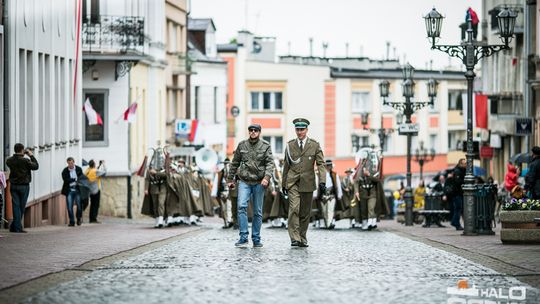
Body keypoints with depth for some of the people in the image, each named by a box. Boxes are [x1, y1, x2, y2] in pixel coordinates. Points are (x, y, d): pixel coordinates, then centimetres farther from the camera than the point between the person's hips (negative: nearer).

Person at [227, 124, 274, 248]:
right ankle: (243, 237, -18)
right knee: (241, 206, -18)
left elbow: (270, 163, -6)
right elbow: (235, 163, 15)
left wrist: (267, 177, -22)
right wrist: (230, 179, 15)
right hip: (244, 181, 0)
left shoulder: (265, 146, 3)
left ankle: (256, 239, 14)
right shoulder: (242, 145, 8)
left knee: (258, 212, 5)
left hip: (259, 183, 0)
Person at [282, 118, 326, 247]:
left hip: (307, 183, 1)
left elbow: (321, 164, -2)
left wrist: (322, 181, -14)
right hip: (293, 183, -1)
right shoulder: (290, 145, 7)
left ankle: (302, 238, 17)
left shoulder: (315, 145, 4)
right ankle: (294, 238, -18)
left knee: (305, 212, 6)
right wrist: (284, 184, 13)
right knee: (294, 209, -16)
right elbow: (286, 166, 13)